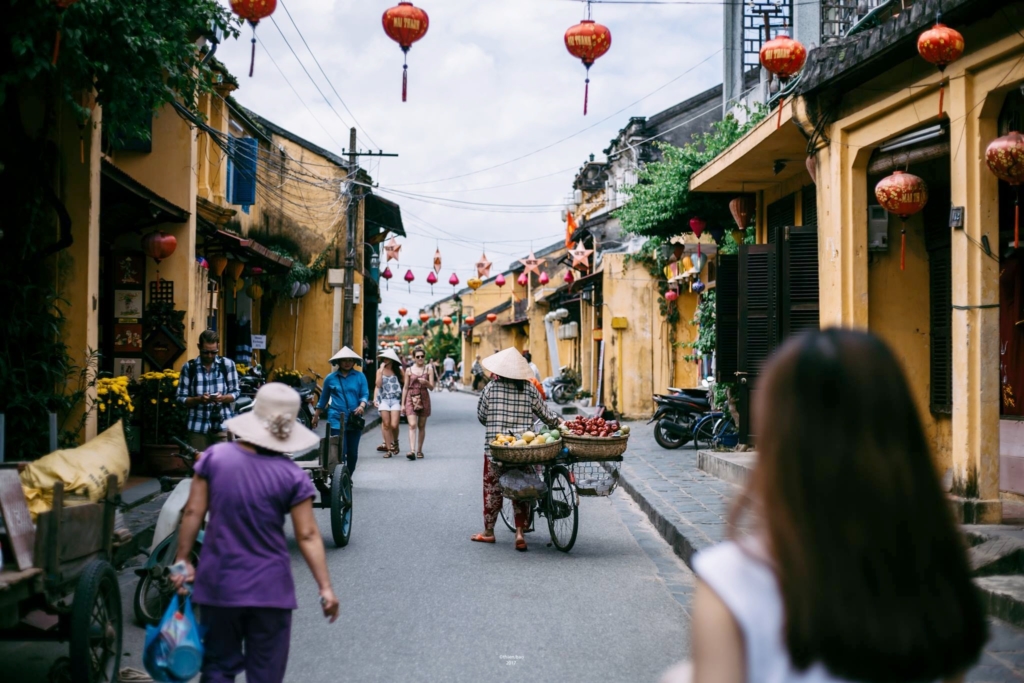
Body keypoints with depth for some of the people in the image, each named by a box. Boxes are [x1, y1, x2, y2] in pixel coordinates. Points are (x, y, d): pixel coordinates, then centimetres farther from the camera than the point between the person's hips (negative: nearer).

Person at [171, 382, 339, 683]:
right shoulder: (292, 477, -9)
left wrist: (183, 560, 8)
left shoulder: (215, 457, -5)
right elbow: (308, 536, -9)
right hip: (269, 589, -2)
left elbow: (193, 512, -2)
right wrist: (325, 588, -4)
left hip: (218, 585, 2)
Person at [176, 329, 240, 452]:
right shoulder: (189, 367, 2)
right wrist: (198, 399, -16)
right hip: (198, 426, 0)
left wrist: (223, 398, -16)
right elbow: (180, 397, 2)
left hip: (223, 425, 0)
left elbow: (236, 392, 5)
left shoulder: (227, 364, 3)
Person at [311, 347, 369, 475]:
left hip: (354, 420, 2)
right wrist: (316, 416, 19)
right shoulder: (330, 378, 7)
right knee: (340, 452, -10)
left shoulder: (360, 377, 7)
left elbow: (365, 394, 3)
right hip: (336, 420, -2)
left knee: (353, 453, 8)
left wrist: (362, 406, -19)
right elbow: (323, 399, 16)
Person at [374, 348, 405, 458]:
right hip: (384, 399, 1)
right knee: (386, 424, -3)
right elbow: (378, 385, 1)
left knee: (394, 425, -9)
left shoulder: (398, 371, 5)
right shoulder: (380, 371, 9)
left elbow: (405, 382, 2)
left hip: (396, 399, -1)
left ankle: (395, 442, 20)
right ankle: (389, 447, 4)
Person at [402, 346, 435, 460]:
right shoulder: (409, 370, 6)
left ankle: (419, 450, 17)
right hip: (411, 398, -1)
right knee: (412, 425, -14)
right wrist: (403, 403, 6)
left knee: (421, 426, 7)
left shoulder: (428, 369, 4)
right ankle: (412, 450, -23)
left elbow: (432, 387, 1)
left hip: (423, 398, 1)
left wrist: (426, 382, -21)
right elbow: (405, 388, 9)